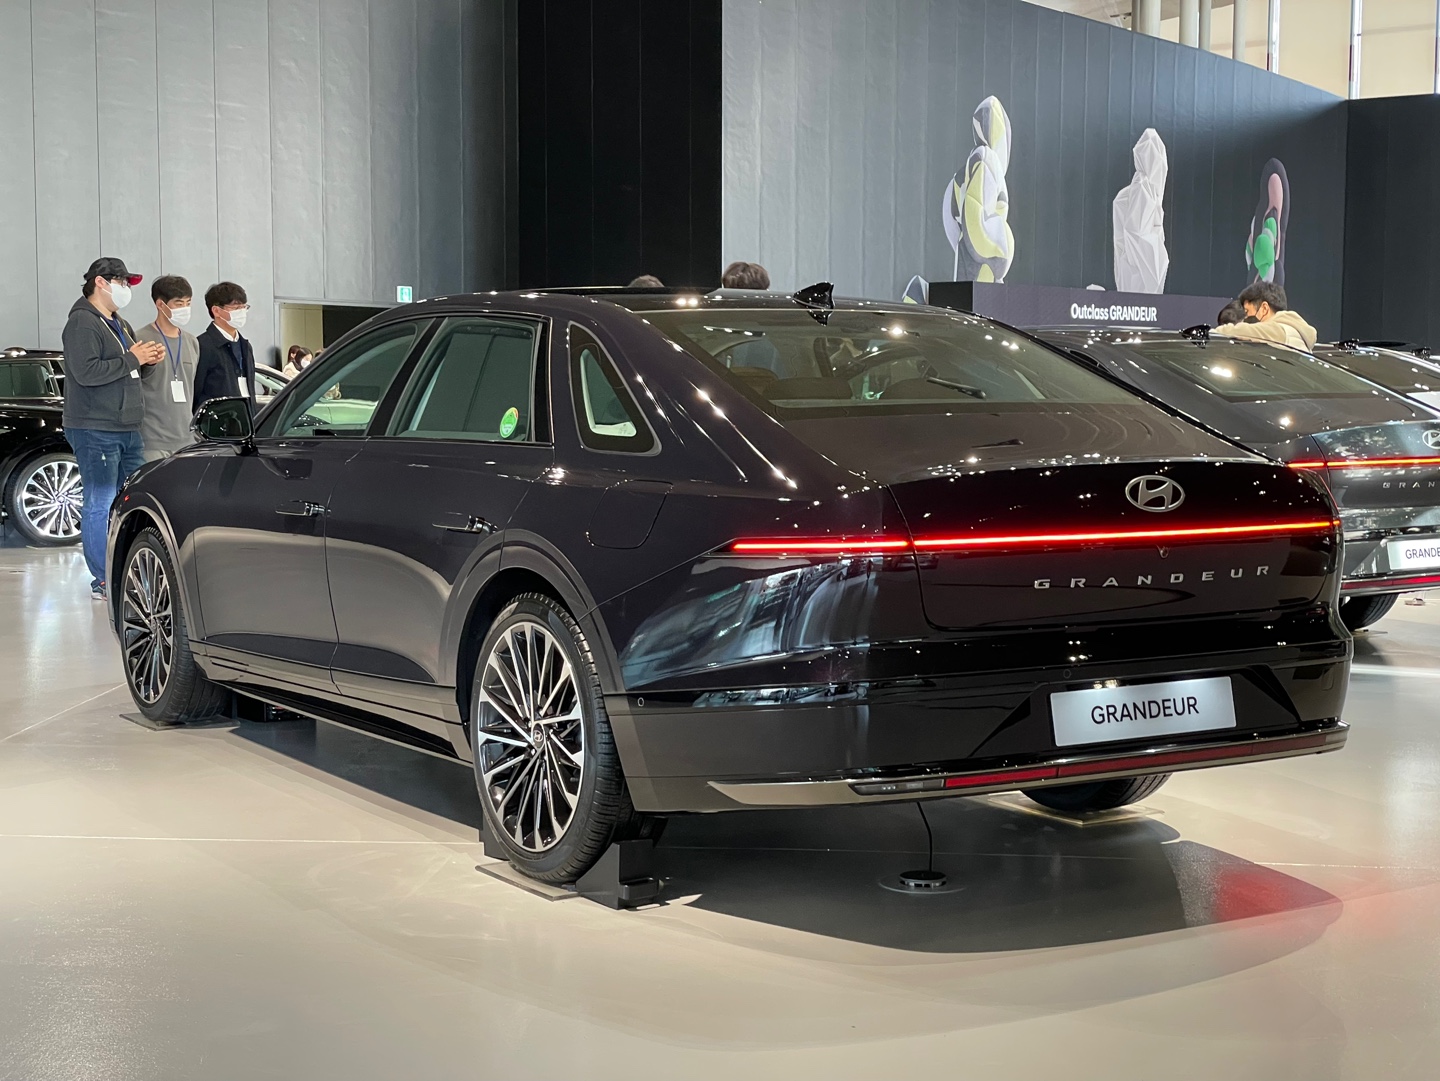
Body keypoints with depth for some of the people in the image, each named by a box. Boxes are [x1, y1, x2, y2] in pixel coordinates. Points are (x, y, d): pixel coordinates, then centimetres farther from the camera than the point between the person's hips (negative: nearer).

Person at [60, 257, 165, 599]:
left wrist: (147, 359, 6)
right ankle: (102, 581, -2)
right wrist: (131, 359, -16)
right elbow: (86, 372, -22)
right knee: (100, 505, -6)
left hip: (127, 429, 9)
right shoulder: (82, 323, -10)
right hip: (95, 430, -9)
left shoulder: (120, 324, 20)